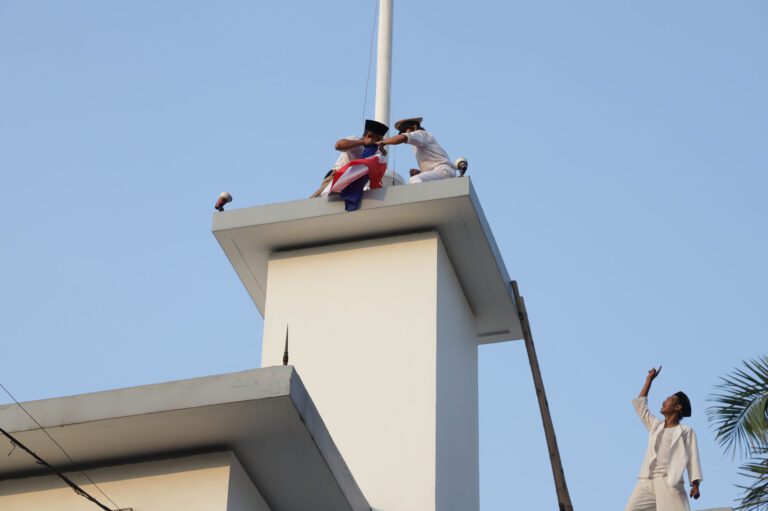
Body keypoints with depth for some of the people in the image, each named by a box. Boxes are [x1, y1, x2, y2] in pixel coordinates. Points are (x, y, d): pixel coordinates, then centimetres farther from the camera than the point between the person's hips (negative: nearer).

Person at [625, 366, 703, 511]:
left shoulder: (686, 431, 11)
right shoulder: (655, 425, 26)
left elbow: (692, 458, 2)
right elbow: (640, 404, 34)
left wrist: (695, 485, -11)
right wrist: (649, 380, 36)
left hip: (669, 482, -5)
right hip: (647, 481, 5)